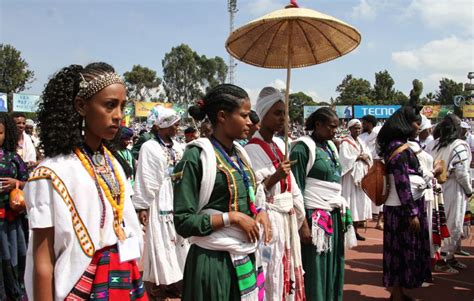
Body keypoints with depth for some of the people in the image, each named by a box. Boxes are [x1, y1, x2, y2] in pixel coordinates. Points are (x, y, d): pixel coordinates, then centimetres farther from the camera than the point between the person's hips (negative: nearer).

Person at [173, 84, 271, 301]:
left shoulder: (239, 153, 8)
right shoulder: (197, 156, -14)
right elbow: (183, 223, -16)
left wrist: (260, 213, -2)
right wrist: (232, 217, -20)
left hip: (246, 257, 7)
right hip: (214, 262, -7)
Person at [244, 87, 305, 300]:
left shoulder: (280, 145, 12)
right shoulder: (251, 150, -12)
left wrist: (300, 216, 15)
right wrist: (275, 177, -28)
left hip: (288, 220, 8)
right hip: (268, 220, -8)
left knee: (288, 273, 15)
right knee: (271, 276, -1)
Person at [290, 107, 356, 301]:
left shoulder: (330, 146, 13)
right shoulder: (303, 147, -11)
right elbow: (296, 189, -14)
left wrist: (342, 213, 9)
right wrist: (303, 225, -19)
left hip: (335, 217, 8)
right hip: (315, 218, -8)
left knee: (333, 269, 14)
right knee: (315, 272, 0)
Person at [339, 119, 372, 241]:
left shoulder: (361, 142, 17)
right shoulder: (345, 142, -6)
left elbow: (369, 156, 13)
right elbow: (345, 158, -17)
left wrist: (364, 157, -8)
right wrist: (359, 157, -9)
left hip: (362, 175, 7)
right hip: (351, 176, -7)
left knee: (360, 202, 5)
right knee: (351, 202, -8)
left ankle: (355, 230, 10)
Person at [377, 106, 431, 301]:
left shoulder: (399, 146, 13)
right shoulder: (399, 148, -17)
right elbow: (402, 184, -21)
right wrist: (412, 213, -21)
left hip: (407, 205, 9)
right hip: (403, 208, -9)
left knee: (402, 250, 16)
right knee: (403, 250, 0)